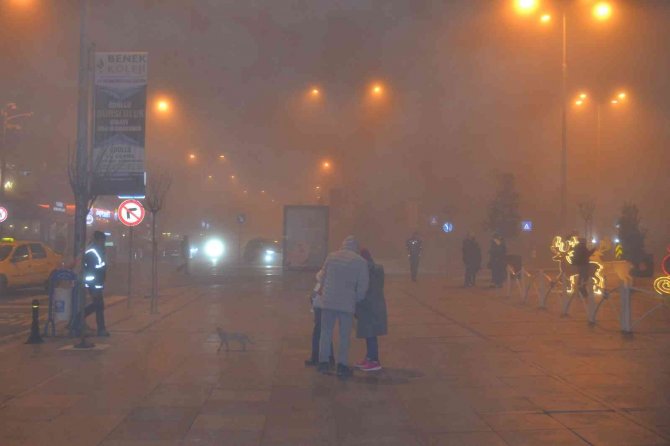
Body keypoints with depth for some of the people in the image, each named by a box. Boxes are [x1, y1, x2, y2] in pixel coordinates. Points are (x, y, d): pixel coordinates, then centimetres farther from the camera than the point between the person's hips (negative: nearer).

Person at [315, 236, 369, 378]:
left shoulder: (331, 256, 3)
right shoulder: (361, 262, -4)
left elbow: (322, 277, 8)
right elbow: (363, 286, -3)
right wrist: (356, 300, 12)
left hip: (327, 301, 2)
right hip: (347, 303, -2)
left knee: (326, 333, 13)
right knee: (344, 336, 9)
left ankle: (323, 362, 18)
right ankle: (342, 365, 8)